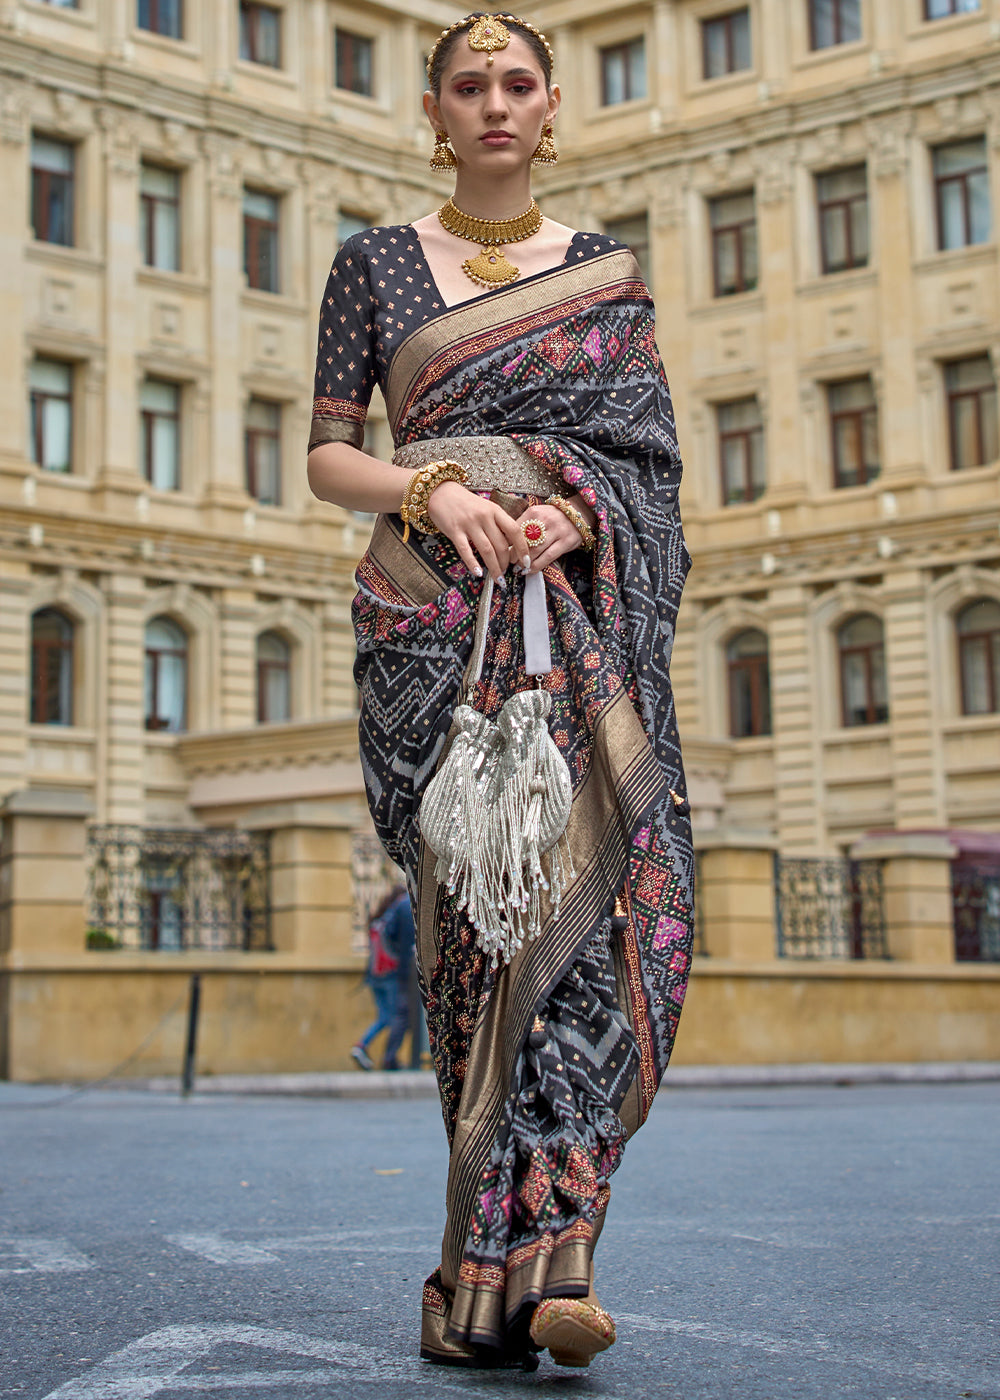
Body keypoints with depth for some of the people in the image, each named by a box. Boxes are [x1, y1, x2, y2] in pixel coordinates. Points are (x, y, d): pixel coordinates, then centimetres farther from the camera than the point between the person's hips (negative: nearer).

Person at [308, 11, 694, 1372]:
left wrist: (576, 509, -10)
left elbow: (651, 456, 11)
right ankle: (539, 1243, -5)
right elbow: (327, 456, 8)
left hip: (586, 606, 1)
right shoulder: (377, 264, 13)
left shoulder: (609, 274, 16)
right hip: (436, 615, -1)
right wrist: (431, 490, -11)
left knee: (590, 883, -15)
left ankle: (517, 1262, -18)